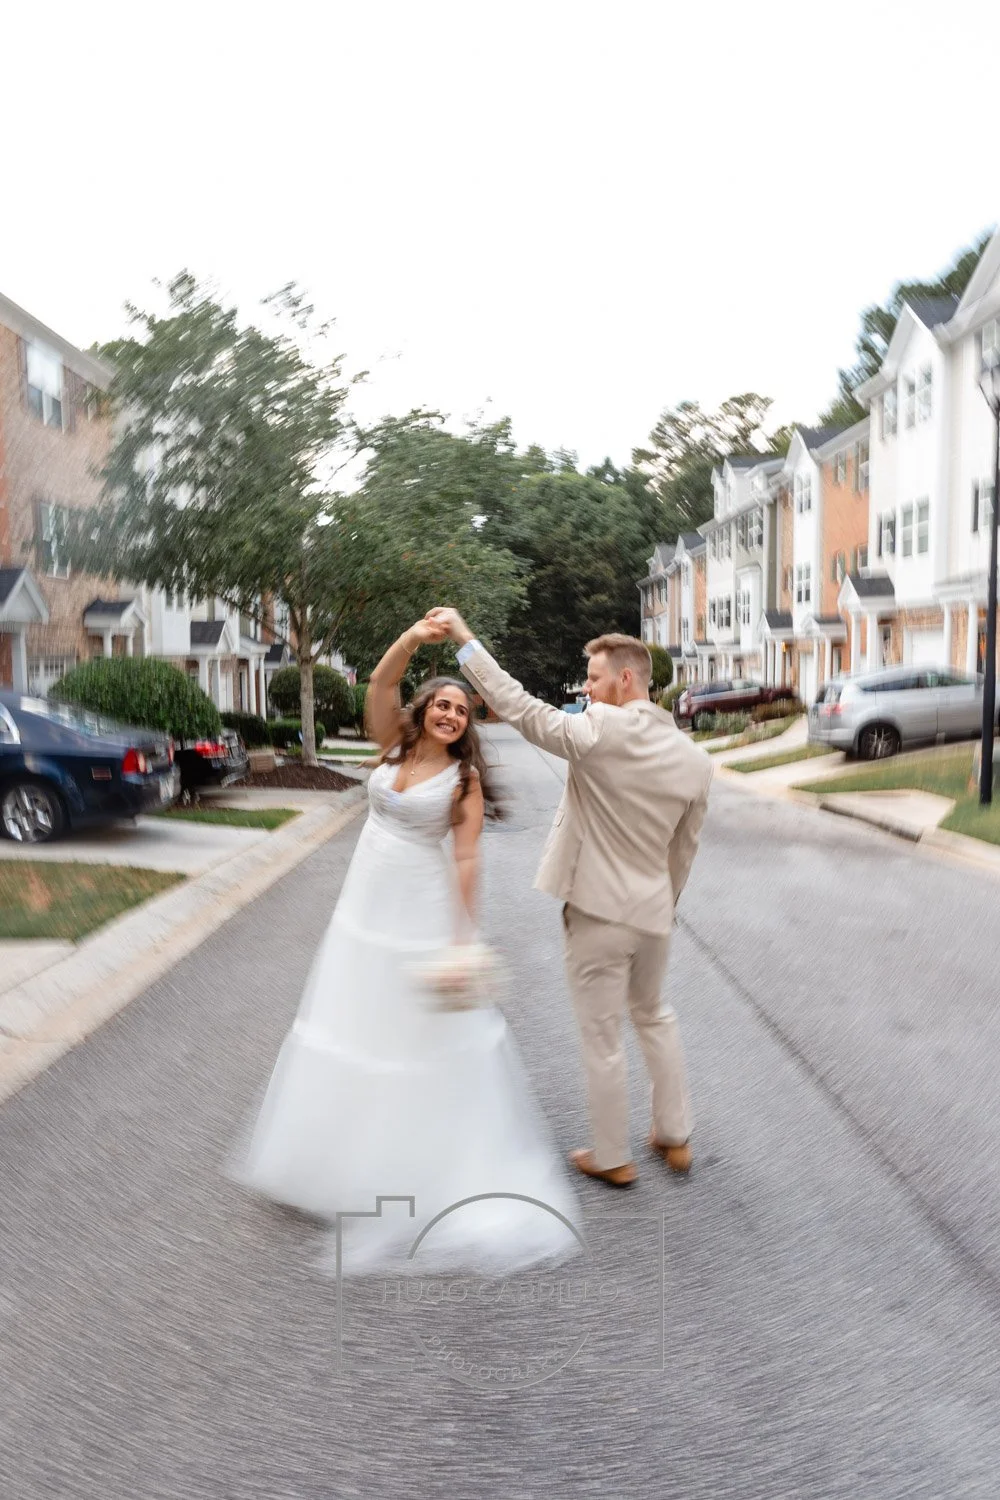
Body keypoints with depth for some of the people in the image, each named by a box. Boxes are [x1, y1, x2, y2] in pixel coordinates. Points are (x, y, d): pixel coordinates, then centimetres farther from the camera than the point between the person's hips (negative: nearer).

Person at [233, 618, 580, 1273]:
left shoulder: (465, 778, -11)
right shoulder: (396, 746, 1)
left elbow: (467, 859, -16)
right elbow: (380, 685, -13)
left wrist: (463, 937, -22)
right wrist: (414, 638, -29)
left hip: (421, 913, -5)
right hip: (365, 903, 5)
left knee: (422, 1030, 4)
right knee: (353, 1022, 16)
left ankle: (431, 1162, 22)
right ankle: (349, 1149, 37)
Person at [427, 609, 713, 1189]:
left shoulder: (600, 730, -20)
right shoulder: (696, 759, -3)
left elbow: (519, 706, -20)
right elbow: (683, 853, 5)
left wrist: (466, 640, -14)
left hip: (597, 912, -5)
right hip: (653, 912, 5)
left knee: (603, 1040, 10)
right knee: (655, 1017, 28)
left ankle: (613, 1160, 26)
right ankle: (675, 1138, 36)